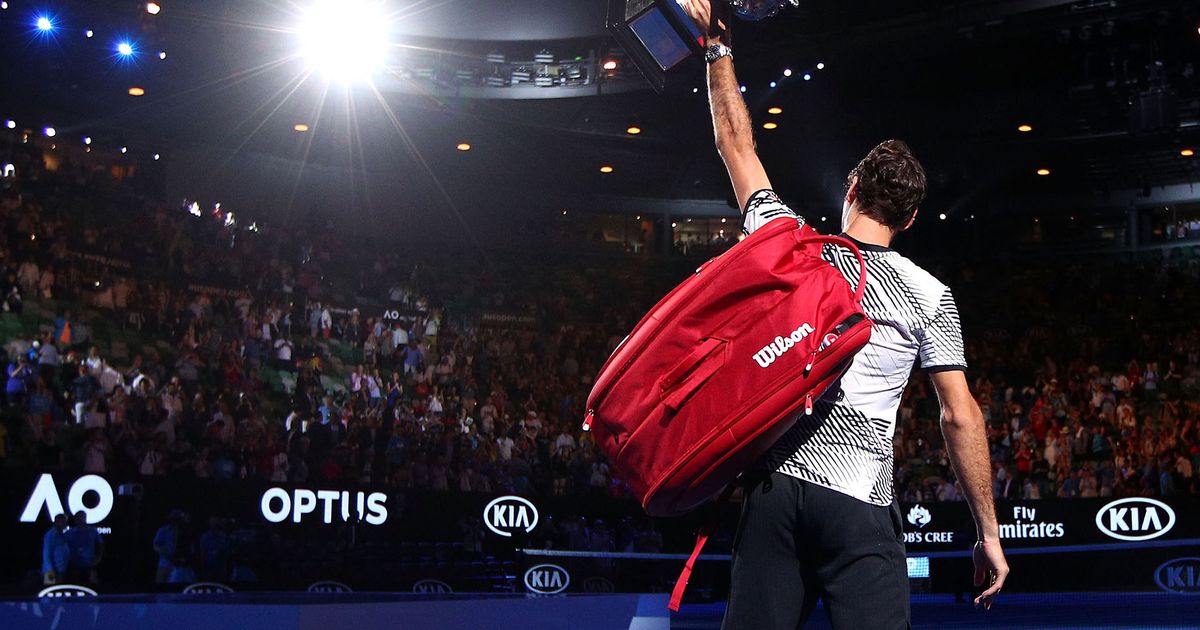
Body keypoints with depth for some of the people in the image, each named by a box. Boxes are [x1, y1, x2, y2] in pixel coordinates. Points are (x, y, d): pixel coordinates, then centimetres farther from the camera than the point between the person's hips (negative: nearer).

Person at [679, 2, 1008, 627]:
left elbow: (736, 143, 20)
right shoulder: (929, 295, 3)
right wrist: (988, 532, 8)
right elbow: (961, 418, 1)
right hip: (858, 505, -2)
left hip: (773, 489, 3)